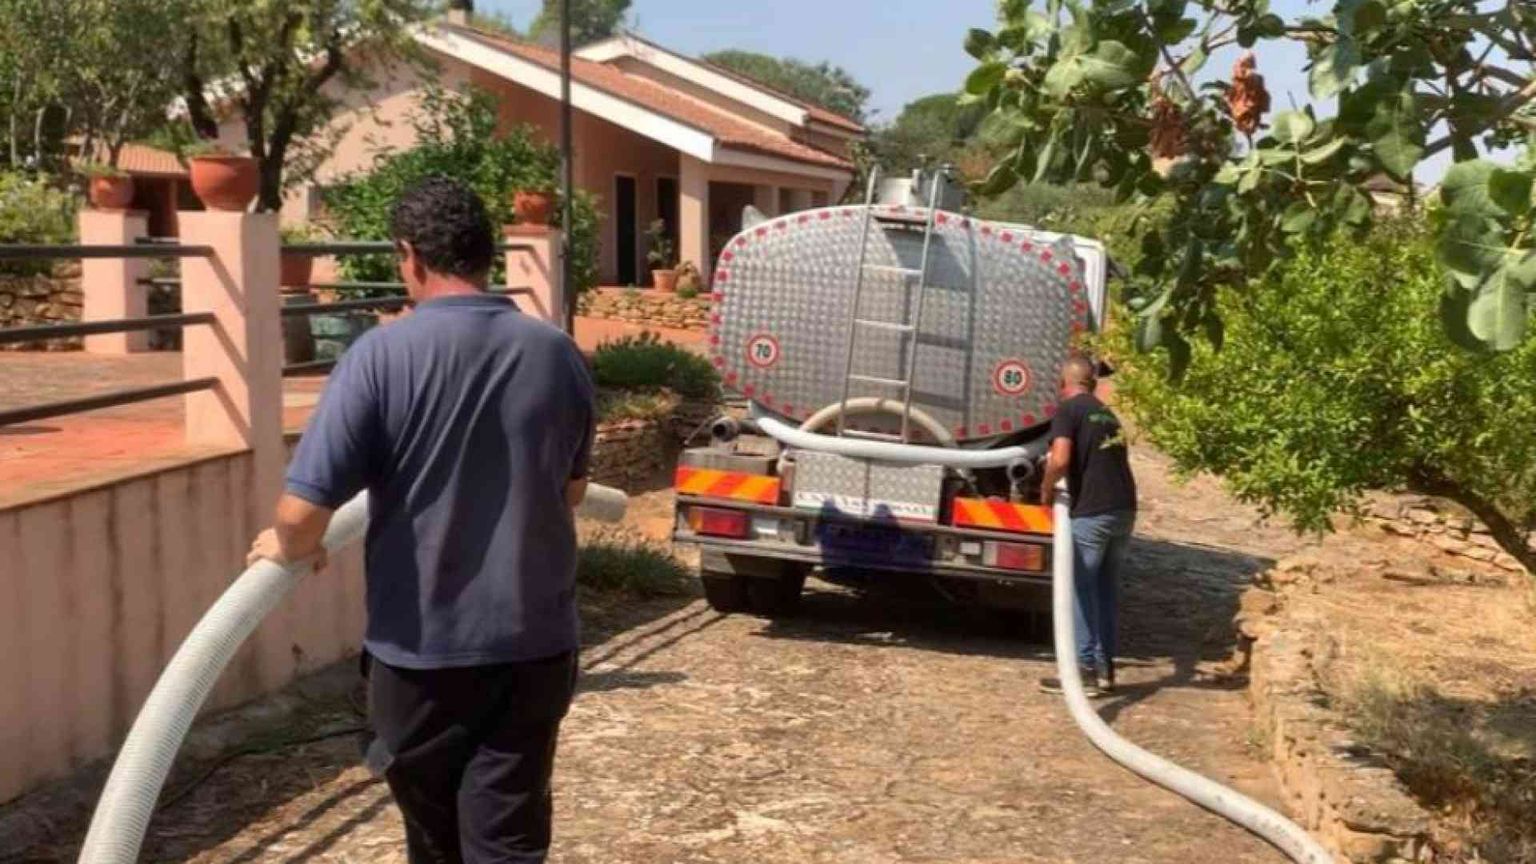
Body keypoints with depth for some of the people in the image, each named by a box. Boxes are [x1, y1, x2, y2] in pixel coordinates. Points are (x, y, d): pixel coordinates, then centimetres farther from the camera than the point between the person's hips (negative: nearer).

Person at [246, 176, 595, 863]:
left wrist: (284, 548, 9)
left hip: (421, 647, -2)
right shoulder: (558, 354, 1)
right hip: (535, 640, 3)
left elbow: (303, 511, -14)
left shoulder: (382, 355, -13)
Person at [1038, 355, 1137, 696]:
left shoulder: (1068, 409, -3)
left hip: (1092, 512, -7)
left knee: (1080, 589, 1)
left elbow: (1060, 460, -16)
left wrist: (1047, 488, 1)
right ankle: (1105, 669, 18)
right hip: (1124, 510, 7)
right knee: (1106, 589, 15)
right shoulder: (1107, 413, 20)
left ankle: (1086, 670, 1)